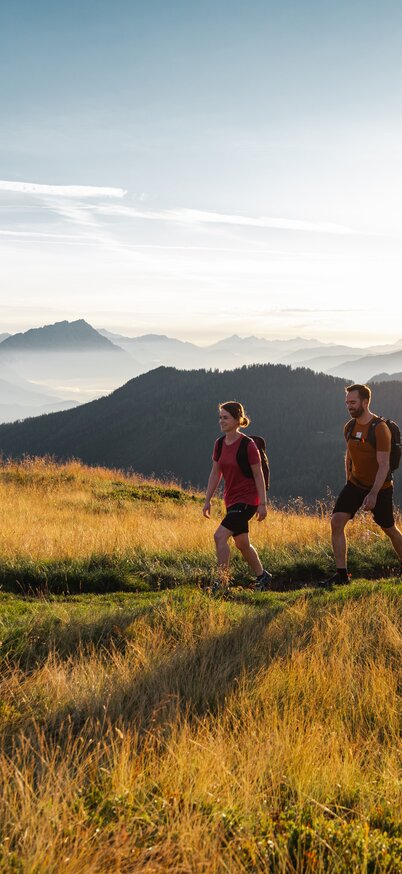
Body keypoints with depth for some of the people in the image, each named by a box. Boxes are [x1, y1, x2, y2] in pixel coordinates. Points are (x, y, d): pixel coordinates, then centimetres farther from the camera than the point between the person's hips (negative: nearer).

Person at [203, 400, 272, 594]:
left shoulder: (248, 445, -16)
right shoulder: (219, 444, 3)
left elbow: (258, 475, -12)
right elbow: (215, 473, 10)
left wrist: (262, 503, -13)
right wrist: (207, 500, 8)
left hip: (247, 499, -8)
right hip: (231, 500, 8)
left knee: (220, 536, -18)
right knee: (242, 543, 17)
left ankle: (221, 582, -10)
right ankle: (262, 577, 36)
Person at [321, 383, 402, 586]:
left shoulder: (380, 429, -20)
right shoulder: (349, 428, 1)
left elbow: (384, 465, -22)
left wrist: (373, 494, -28)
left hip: (380, 487, -5)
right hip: (355, 484, 5)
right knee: (337, 522, -10)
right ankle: (341, 573, -6)